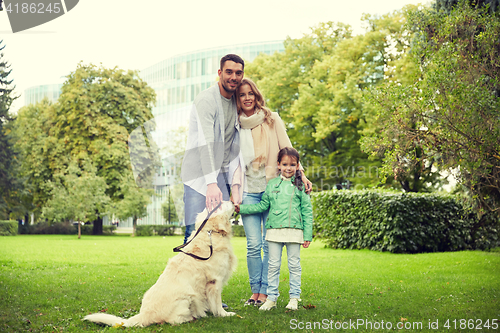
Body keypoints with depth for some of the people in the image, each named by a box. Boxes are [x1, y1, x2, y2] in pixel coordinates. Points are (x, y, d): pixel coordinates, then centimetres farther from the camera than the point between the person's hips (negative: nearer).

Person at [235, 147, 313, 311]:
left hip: (294, 231, -2)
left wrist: (307, 235, -1)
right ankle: (271, 297, 12)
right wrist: (242, 208, 7)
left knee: (294, 265, 5)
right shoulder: (272, 184, 10)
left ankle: (294, 297, 15)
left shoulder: (300, 186, 4)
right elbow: (262, 205, 16)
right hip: (274, 230, 2)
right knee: (273, 265, 5)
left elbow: (307, 211, 4)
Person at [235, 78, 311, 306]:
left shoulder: (272, 119, 5)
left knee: (270, 243, -3)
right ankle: (255, 290, 8)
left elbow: (287, 150, 4)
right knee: (253, 244, -5)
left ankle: (265, 292, 5)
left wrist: (301, 175, -7)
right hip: (248, 191, 1)